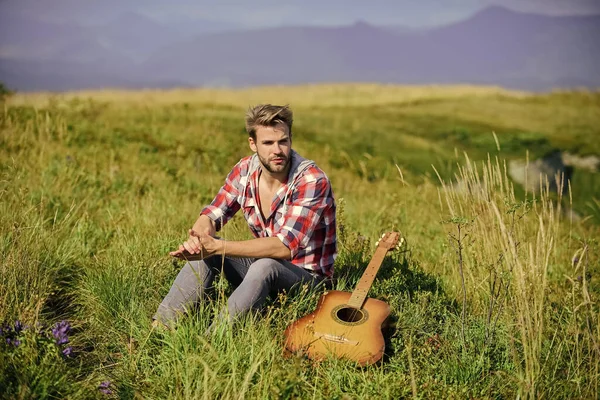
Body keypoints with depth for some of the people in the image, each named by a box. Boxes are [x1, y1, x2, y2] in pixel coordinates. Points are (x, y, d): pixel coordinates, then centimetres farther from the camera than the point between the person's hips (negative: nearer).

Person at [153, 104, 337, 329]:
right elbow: (211, 216, -4)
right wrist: (198, 238, -30)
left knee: (265, 266, -36)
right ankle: (159, 327, -20)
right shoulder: (245, 170, -6)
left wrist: (217, 247, -38)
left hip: (307, 273, -5)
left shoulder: (311, 180, -24)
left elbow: (284, 247, -32)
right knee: (205, 252, -17)